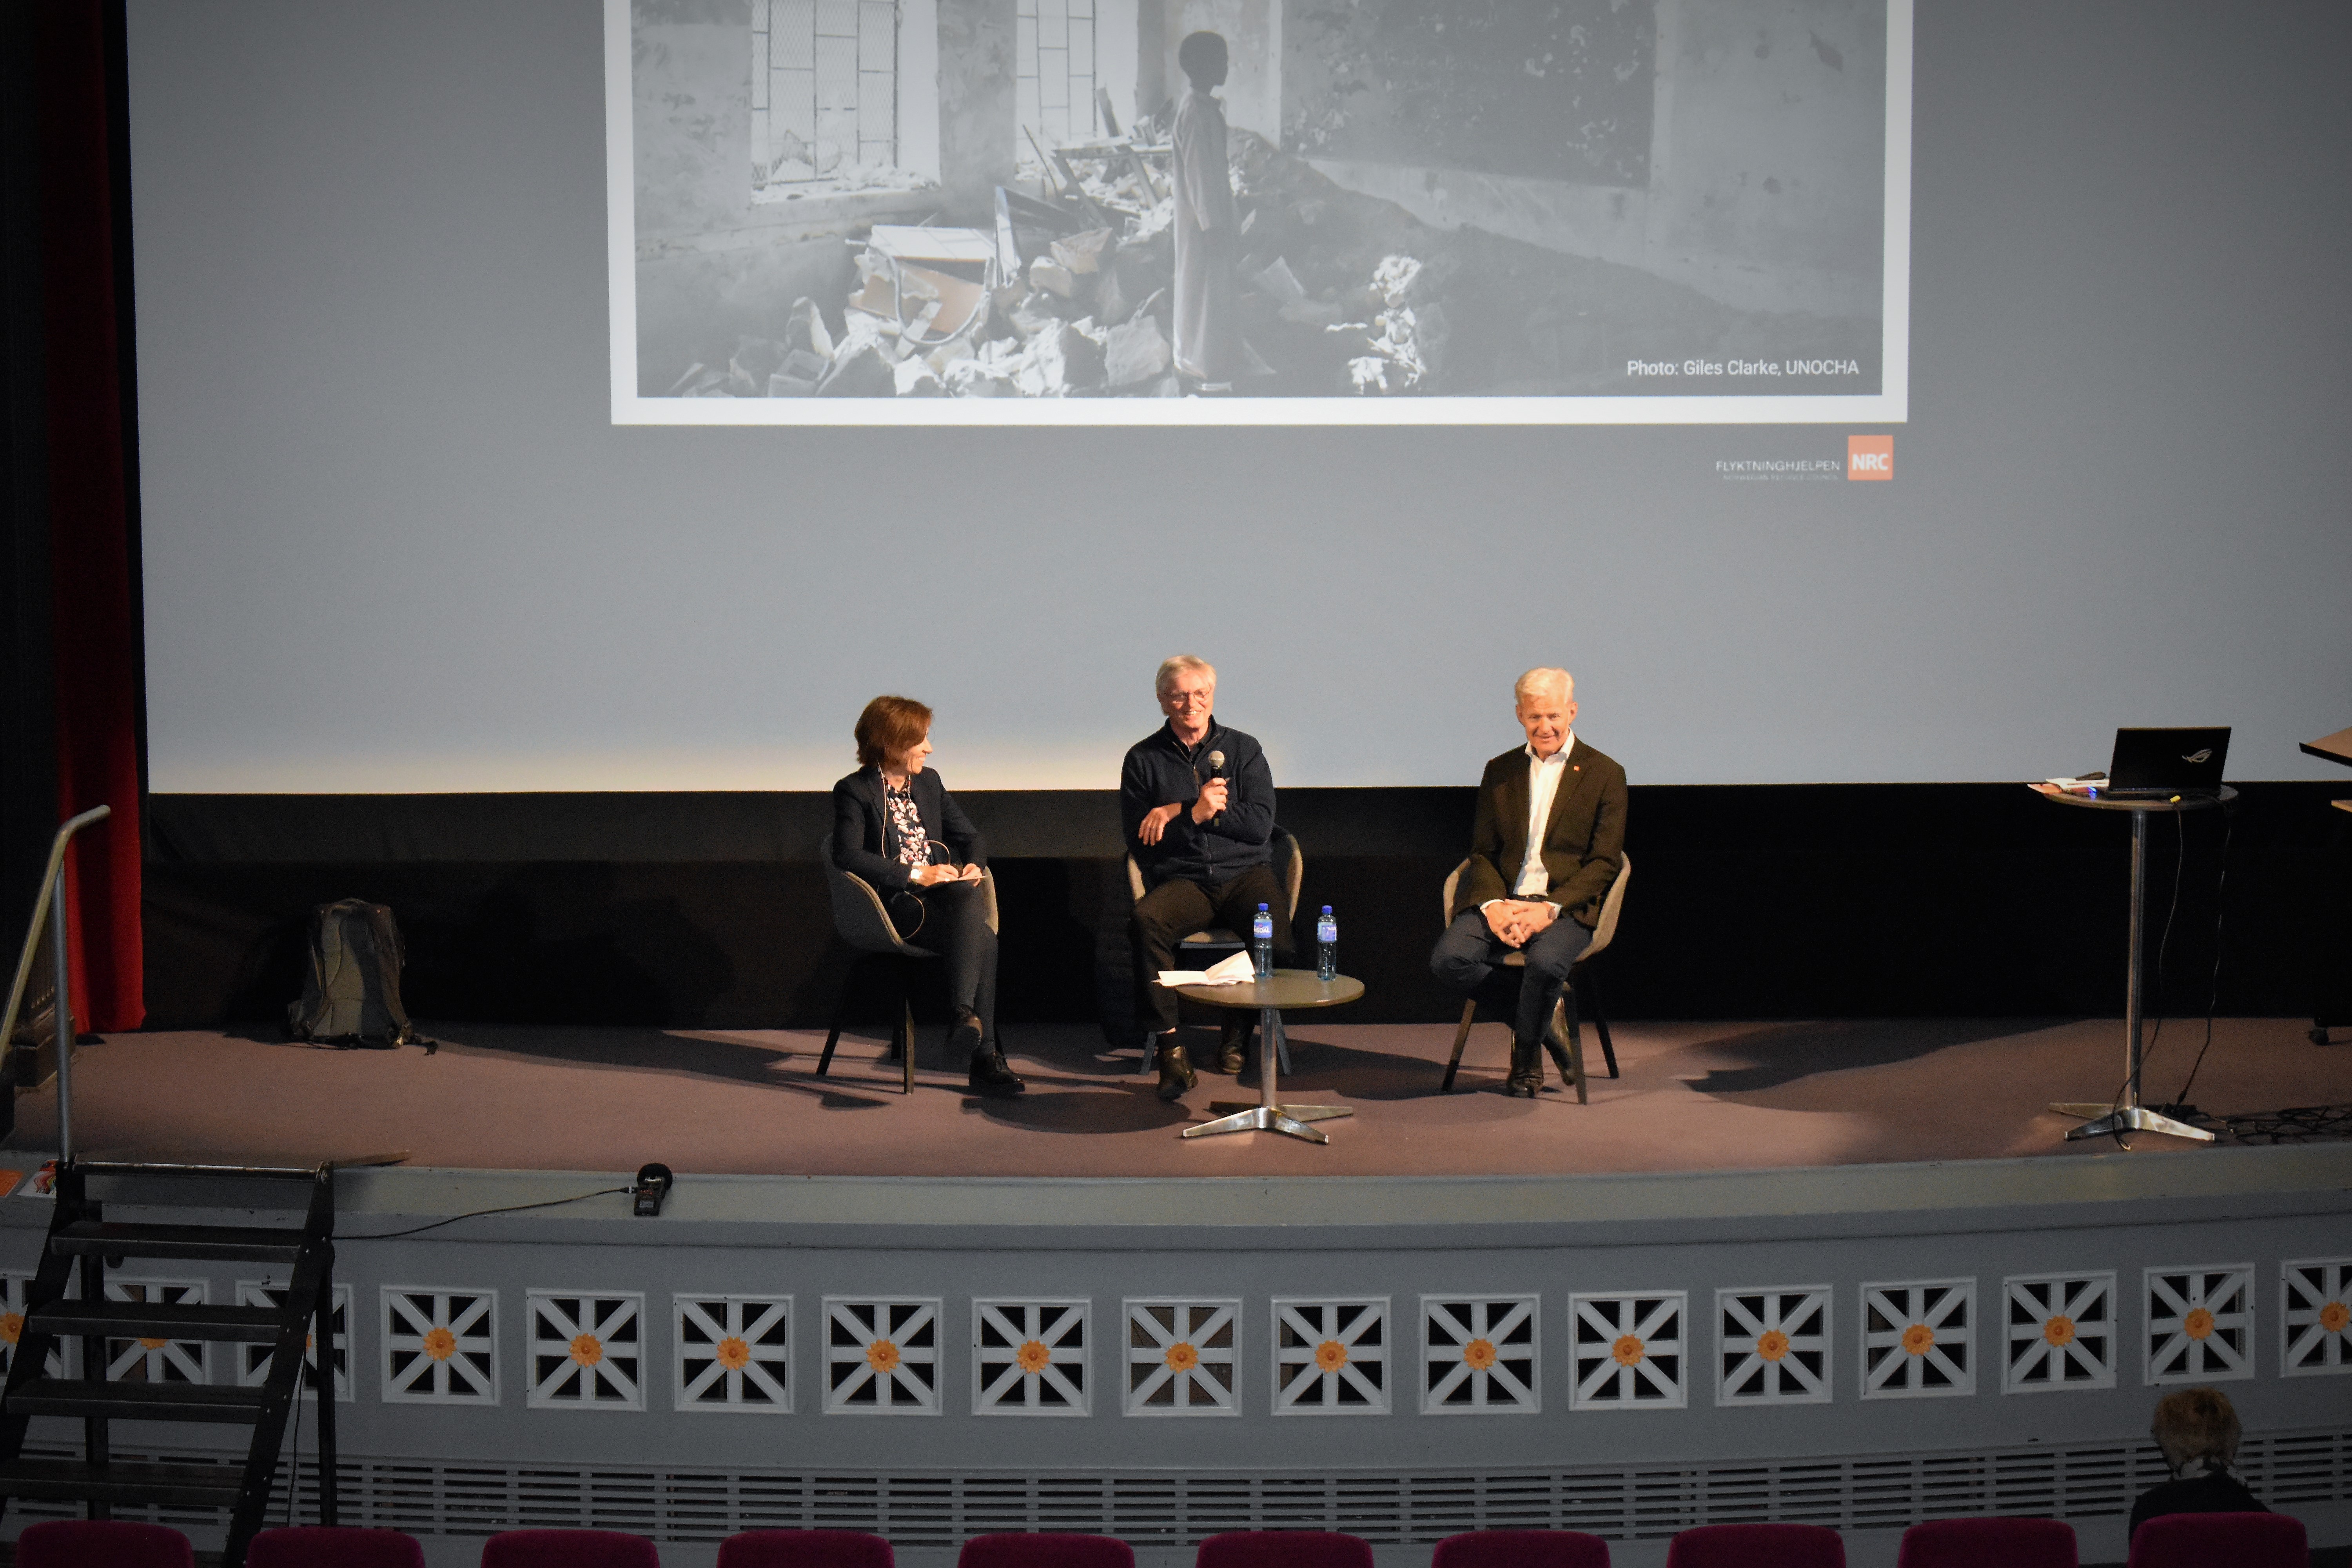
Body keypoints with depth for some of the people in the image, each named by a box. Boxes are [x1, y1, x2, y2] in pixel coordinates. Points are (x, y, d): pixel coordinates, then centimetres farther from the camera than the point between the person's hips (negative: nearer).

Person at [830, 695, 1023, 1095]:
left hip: (945, 889, 6)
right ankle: (985, 1055, -34)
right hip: (898, 902, -6)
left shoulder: (928, 782, 21)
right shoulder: (854, 791, 1)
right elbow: (848, 856, -13)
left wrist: (973, 867, -1)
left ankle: (963, 1014, -41)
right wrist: (915, 875, -17)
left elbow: (971, 836, 23)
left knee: (972, 898, -33)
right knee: (983, 940, -31)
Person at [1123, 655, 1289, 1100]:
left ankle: (1237, 1034, -10)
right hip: (1182, 880, -1)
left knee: (1274, 922, -32)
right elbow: (1138, 840, 1)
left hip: (1245, 873, 1)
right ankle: (1169, 1049, -31)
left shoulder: (1243, 749, 11)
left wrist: (1178, 813, -7)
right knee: (1146, 921, -35)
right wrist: (1196, 814, -13)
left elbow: (1260, 824, -2)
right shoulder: (1143, 759, 9)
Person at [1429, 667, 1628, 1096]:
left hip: (1567, 905, -3)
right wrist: (1493, 904, -9)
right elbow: (1482, 851, 13)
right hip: (1502, 900, 3)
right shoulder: (1500, 771, 15)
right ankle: (1536, 1012, 0)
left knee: (1546, 962, -35)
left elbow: (1604, 863, -1)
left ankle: (1526, 1055, -4)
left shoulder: (1605, 775, 4)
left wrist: (1550, 908, -16)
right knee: (1448, 959, -25)